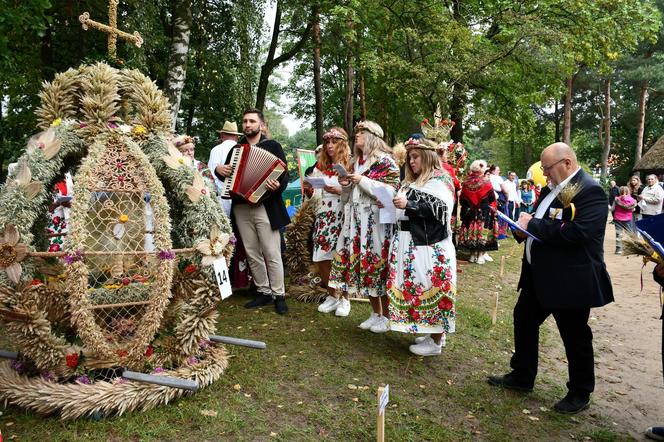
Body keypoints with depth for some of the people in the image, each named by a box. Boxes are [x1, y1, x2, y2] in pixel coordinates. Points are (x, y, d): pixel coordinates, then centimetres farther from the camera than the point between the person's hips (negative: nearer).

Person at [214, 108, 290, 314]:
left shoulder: (273, 146, 3)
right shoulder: (236, 149, 18)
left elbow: (284, 174, -4)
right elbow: (226, 174, 27)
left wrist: (278, 186, -25)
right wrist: (218, 170, 4)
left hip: (265, 207, -5)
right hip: (241, 208, 5)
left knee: (272, 254, -4)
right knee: (252, 254, 8)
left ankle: (279, 295, 5)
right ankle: (264, 293, 18)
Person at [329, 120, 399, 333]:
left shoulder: (384, 160, -5)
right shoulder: (356, 162, 19)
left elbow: (391, 190, -14)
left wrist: (363, 180, -15)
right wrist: (346, 185, 4)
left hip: (377, 220, -8)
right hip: (357, 220, 8)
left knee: (378, 264, -6)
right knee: (361, 263, 8)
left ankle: (386, 317, 9)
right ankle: (376, 313, 21)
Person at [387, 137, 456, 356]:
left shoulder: (440, 180, -6)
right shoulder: (413, 182, 19)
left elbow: (439, 210, -18)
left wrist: (409, 204, -24)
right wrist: (395, 204, 7)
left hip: (429, 246, -9)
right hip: (411, 244, 9)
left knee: (430, 288, -4)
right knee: (415, 288, 11)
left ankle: (436, 341, 7)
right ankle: (433, 332, 24)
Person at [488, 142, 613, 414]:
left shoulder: (590, 191, -18)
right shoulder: (554, 187, 9)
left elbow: (576, 232, -30)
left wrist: (533, 225, -22)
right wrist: (525, 225, -3)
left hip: (570, 280, -9)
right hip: (539, 275, 9)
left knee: (575, 337, 8)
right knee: (523, 320, 17)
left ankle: (580, 394, 28)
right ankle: (522, 376, 34)